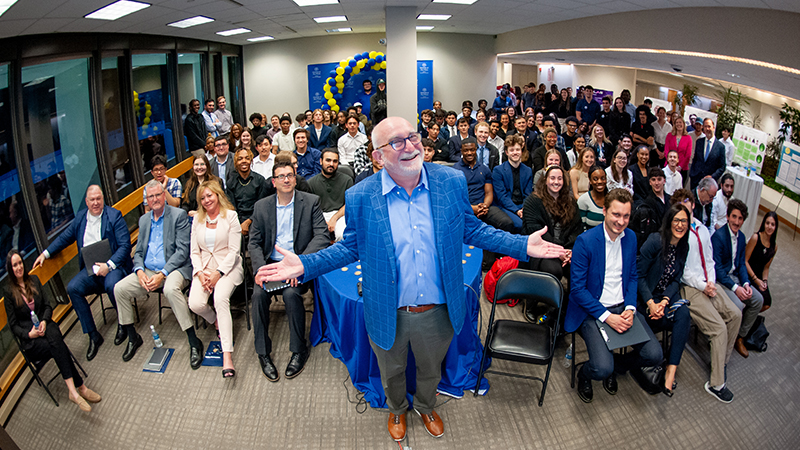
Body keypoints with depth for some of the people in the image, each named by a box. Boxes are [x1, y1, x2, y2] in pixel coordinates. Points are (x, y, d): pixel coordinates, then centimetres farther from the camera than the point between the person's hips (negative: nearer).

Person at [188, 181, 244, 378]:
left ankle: (227, 356, -33)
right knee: (195, 304, -22)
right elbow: (194, 251, 11)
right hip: (204, 267, 4)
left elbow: (233, 250, -5)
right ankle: (218, 323, 14)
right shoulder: (197, 220, 15)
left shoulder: (230, 216, 0)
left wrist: (218, 273, -16)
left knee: (221, 299, -31)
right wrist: (200, 273, -7)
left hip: (228, 266, -4)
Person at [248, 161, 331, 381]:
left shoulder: (310, 202, 0)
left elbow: (322, 236, -9)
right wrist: (261, 267, -13)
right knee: (259, 293, -23)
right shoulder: (262, 206, 9)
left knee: (291, 293, -29)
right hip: (271, 263, 3)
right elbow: (254, 243, 7)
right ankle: (263, 352, -7)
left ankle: (299, 350, -9)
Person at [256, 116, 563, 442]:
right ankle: (397, 410, 62)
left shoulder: (452, 182, -11)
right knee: (392, 373, 27)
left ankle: (426, 407, 63)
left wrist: (522, 245, -9)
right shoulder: (360, 197, -15)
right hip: (388, 316, -1)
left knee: (431, 371, 28)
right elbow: (351, 246, -3)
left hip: (438, 313, 1)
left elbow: (472, 229, 0)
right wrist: (304, 265, -15)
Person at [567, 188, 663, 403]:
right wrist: (607, 317, -19)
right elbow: (577, 288, -14)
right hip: (593, 310, -5)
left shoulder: (631, 237, 4)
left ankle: (615, 366, 22)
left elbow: (632, 277, 13)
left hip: (623, 307, 6)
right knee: (602, 368, -22)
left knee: (654, 355, -9)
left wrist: (630, 308, -5)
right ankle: (584, 374, 17)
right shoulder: (585, 241, -15)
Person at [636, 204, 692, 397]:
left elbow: (675, 281, 5)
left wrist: (665, 301, -14)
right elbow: (639, 275, -12)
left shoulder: (684, 247, 6)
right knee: (682, 319, -25)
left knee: (683, 312, -27)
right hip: (645, 296, -4)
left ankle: (671, 370, -26)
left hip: (667, 295, 4)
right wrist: (651, 303, -21)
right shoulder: (655, 241, -12)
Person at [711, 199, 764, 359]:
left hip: (734, 276, 8)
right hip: (720, 279, -8)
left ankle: (740, 337, 11)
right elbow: (716, 267, -20)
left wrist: (746, 283, -6)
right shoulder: (718, 236, -18)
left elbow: (742, 263, 11)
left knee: (758, 299, -3)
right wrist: (735, 287, -23)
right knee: (738, 304, -26)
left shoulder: (741, 237, 7)